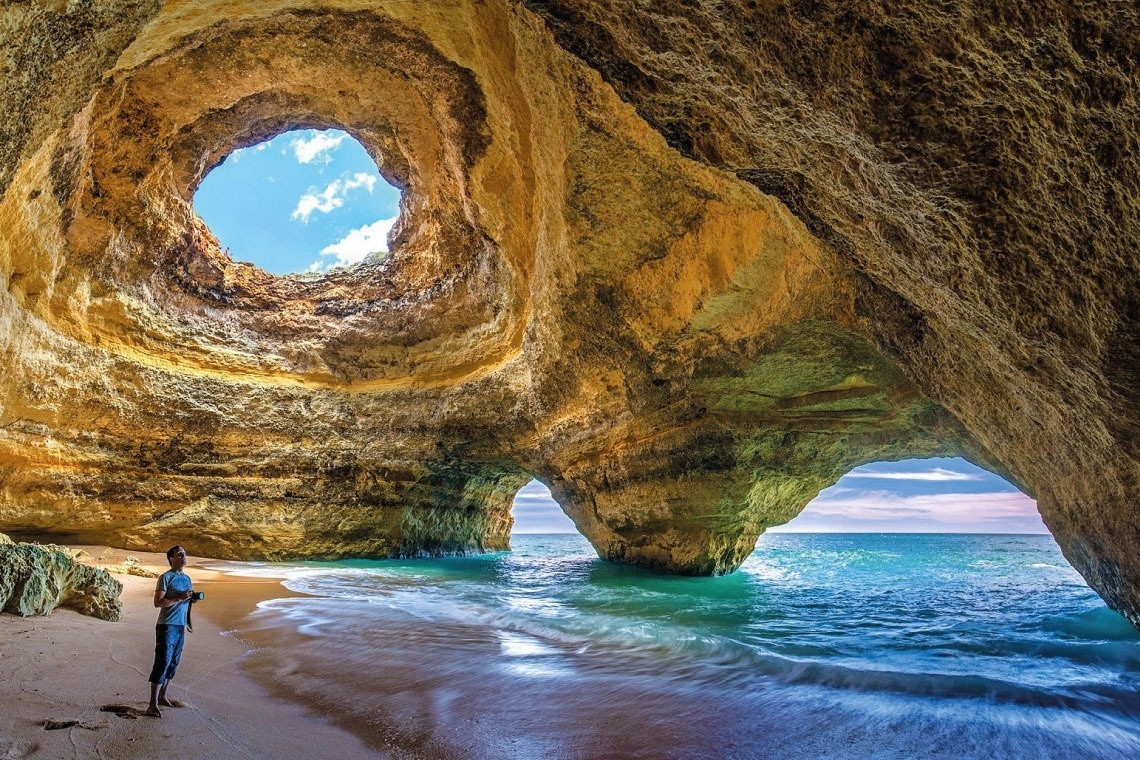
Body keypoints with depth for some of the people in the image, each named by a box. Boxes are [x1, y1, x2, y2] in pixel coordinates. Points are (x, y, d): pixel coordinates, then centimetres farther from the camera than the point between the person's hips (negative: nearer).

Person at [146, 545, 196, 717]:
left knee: (173, 663, 13)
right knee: (162, 663, -9)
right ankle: (153, 705, -6)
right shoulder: (165, 577, -9)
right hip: (167, 626, -8)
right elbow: (158, 602, -17)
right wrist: (179, 598, -23)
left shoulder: (187, 578, 14)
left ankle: (162, 697, 24)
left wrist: (193, 597, 5)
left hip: (181, 626, 8)